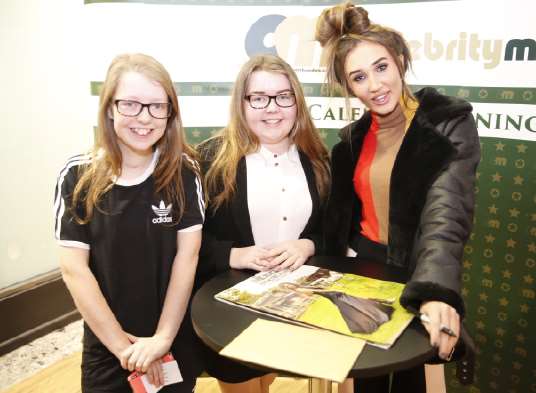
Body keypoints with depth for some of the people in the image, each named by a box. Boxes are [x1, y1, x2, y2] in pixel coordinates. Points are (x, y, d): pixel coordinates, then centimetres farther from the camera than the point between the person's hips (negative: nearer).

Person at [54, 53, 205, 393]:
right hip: (106, 346, 0)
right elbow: (74, 269, -11)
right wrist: (122, 345, -12)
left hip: (178, 342, 1)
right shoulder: (78, 177, -10)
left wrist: (163, 337, -14)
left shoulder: (183, 171, -9)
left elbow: (187, 257, -10)